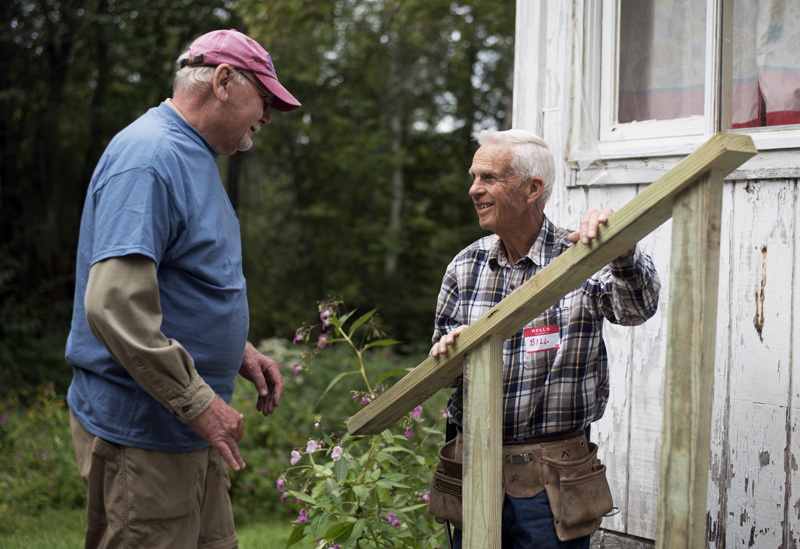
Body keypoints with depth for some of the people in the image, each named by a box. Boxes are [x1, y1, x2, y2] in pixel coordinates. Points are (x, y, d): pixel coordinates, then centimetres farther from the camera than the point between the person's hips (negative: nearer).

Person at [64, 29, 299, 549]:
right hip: (141, 433, -10)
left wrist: (238, 350, 12)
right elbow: (113, 303, -28)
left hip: (188, 428, 10)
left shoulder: (194, 156, 15)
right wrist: (199, 402, -24)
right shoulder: (149, 157, -18)